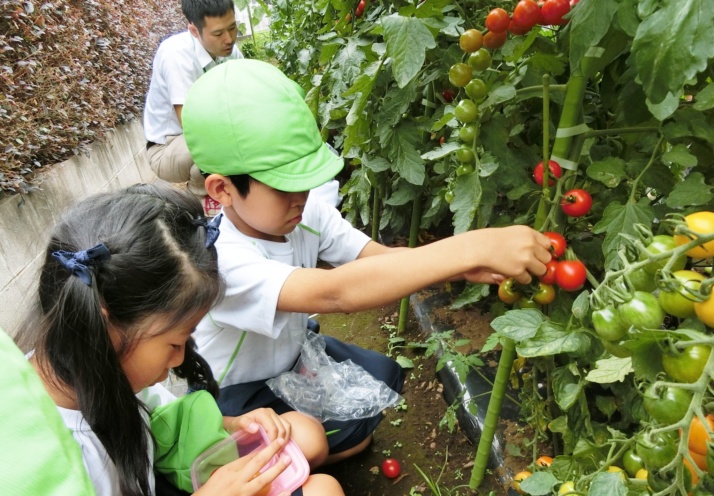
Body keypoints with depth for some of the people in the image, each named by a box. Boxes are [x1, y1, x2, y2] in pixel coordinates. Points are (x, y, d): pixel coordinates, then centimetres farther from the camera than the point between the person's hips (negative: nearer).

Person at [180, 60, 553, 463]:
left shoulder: (306, 214, -18)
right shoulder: (223, 260, -40)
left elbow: (383, 257, -22)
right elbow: (334, 292, -54)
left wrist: (466, 267, -42)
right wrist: (474, 246, -59)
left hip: (289, 356, 6)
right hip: (231, 397, -6)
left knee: (383, 375, -2)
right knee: (352, 433, -18)